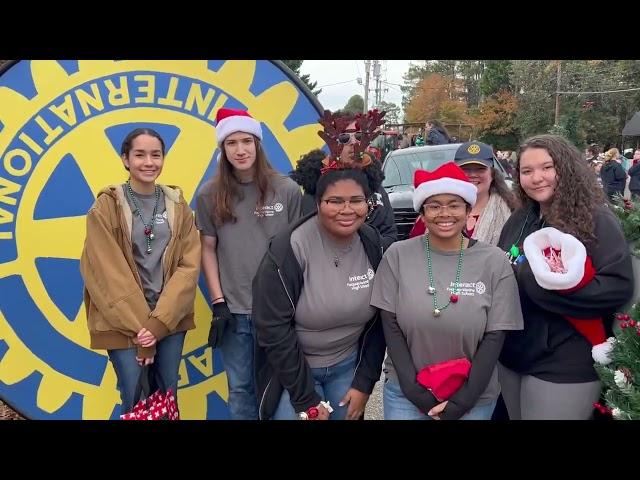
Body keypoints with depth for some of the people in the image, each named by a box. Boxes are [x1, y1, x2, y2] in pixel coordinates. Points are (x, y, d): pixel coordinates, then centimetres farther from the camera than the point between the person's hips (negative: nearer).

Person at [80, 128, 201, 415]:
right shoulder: (106, 207, -4)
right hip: (122, 322, -3)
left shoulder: (177, 205, 5)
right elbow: (108, 274, -9)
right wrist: (139, 328, -14)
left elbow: (189, 265, -2)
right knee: (136, 401, -1)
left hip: (171, 318, 3)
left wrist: (159, 321, -13)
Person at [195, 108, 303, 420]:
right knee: (240, 389, 13)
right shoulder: (210, 194, 0)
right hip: (233, 309, 1)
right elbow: (208, 248, 4)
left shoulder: (287, 190, -3)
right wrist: (218, 302, -3)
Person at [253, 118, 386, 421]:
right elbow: (273, 329, -18)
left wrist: (364, 382, -2)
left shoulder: (374, 246, -8)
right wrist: (306, 399, -15)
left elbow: (379, 321, 1)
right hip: (292, 369, -4)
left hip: (348, 366, 4)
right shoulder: (290, 249, -21)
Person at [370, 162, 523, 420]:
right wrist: (414, 389, -10)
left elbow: (495, 337, -6)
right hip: (405, 391, 0)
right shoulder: (397, 255, -5)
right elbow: (390, 326, -4)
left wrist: (463, 400, -10)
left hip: (474, 396, 0)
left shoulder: (494, 261, -6)